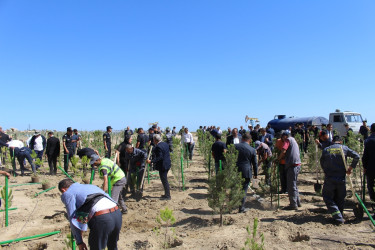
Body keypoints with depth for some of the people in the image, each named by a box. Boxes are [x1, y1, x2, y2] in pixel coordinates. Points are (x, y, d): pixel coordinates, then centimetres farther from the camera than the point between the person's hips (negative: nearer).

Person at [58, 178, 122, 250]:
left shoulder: (67, 193, 14)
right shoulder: (89, 185, 32)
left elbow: (73, 219, 7)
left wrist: (79, 241, 14)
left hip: (101, 218, -7)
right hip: (117, 213, 7)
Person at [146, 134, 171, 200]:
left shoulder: (158, 146, -20)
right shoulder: (165, 144, 8)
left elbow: (160, 157, -26)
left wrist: (151, 161, -28)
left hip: (162, 166, -10)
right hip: (167, 164, 10)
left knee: (164, 181, 0)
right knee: (165, 180, 20)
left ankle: (167, 196, 9)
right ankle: (167, 194, 29)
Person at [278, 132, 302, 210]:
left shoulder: (288, 140, -2)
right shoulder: (293, 140, 25)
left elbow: (283, 151, -16)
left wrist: (278, 158, -4)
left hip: (292, 165, -9)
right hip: (297, 164, 9)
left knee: (291, 185, -5)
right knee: (294, 184, 19)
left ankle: (293, 205, -2)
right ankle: (297, 202, 25)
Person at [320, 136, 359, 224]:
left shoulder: (326, 150, 3)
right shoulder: (344, 148, 3)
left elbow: (322, 163, 8)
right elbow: (356, 156, -3)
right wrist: (350, 168, 5)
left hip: (329, 179, -1)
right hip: (341, 179, 1)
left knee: (328, 198, 7)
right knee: (340, 199, 15)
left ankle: (338, 217, -3)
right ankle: (340, 216, 22)